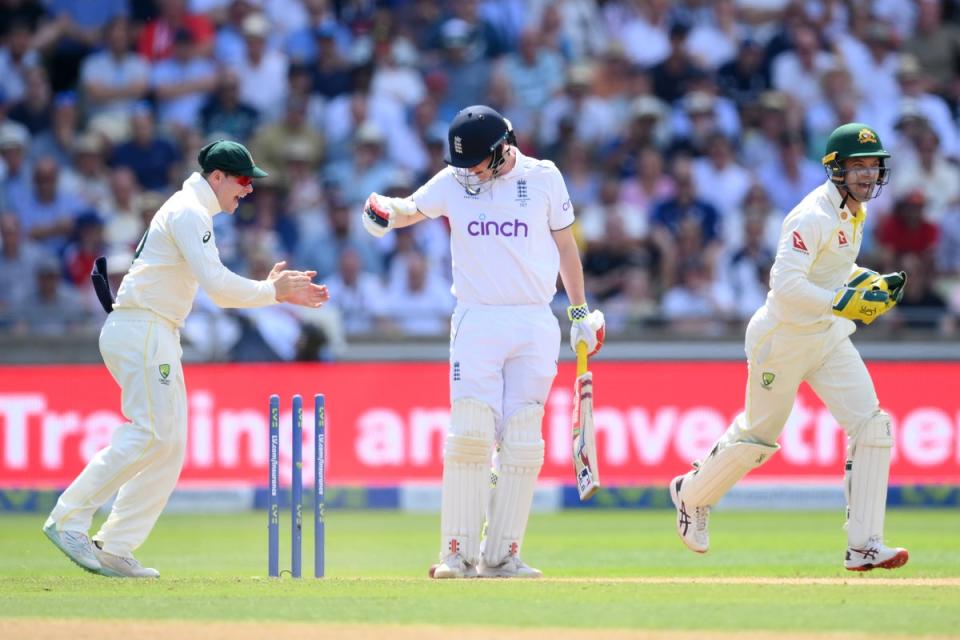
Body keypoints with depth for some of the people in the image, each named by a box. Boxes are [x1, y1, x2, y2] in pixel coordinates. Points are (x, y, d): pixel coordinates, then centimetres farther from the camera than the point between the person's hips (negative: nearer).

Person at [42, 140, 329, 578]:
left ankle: (114, 547, 1)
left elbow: (218, 289, 24)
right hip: (141, 331, -10)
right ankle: (68, 519, -16)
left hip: (156, 336, 10)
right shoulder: (188, 212, -10)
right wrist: (271, 291, -9)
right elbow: (217, 284, -20)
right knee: (151, 432, -17)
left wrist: (276, 290, 13)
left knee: (169, 443, 4)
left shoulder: (193, 214, 23)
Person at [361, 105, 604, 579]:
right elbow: (412, 209, -5)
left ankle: (500, 555, 3)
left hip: (534, 325, 1)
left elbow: (564, 245, 11)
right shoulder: (454, 182, 4)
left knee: (522, 442, -2)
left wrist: (580, 312, 13)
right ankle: (458, 553, -8)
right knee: (471, 433, -11)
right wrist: (384, 212, -28)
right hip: (476, 322, -1)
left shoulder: (543, 178, 3)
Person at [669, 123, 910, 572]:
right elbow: (786, 284, -31)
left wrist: (872, 285, 5)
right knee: (758, 437, 9)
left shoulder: (854, 212, 6)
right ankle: (692, 494, 39)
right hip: (783, 337, -8)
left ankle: (864, 546, -8)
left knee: (871, 427, -8)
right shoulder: (813, 217, -23)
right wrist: (843, 303, -36)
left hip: (828, 335, 8)